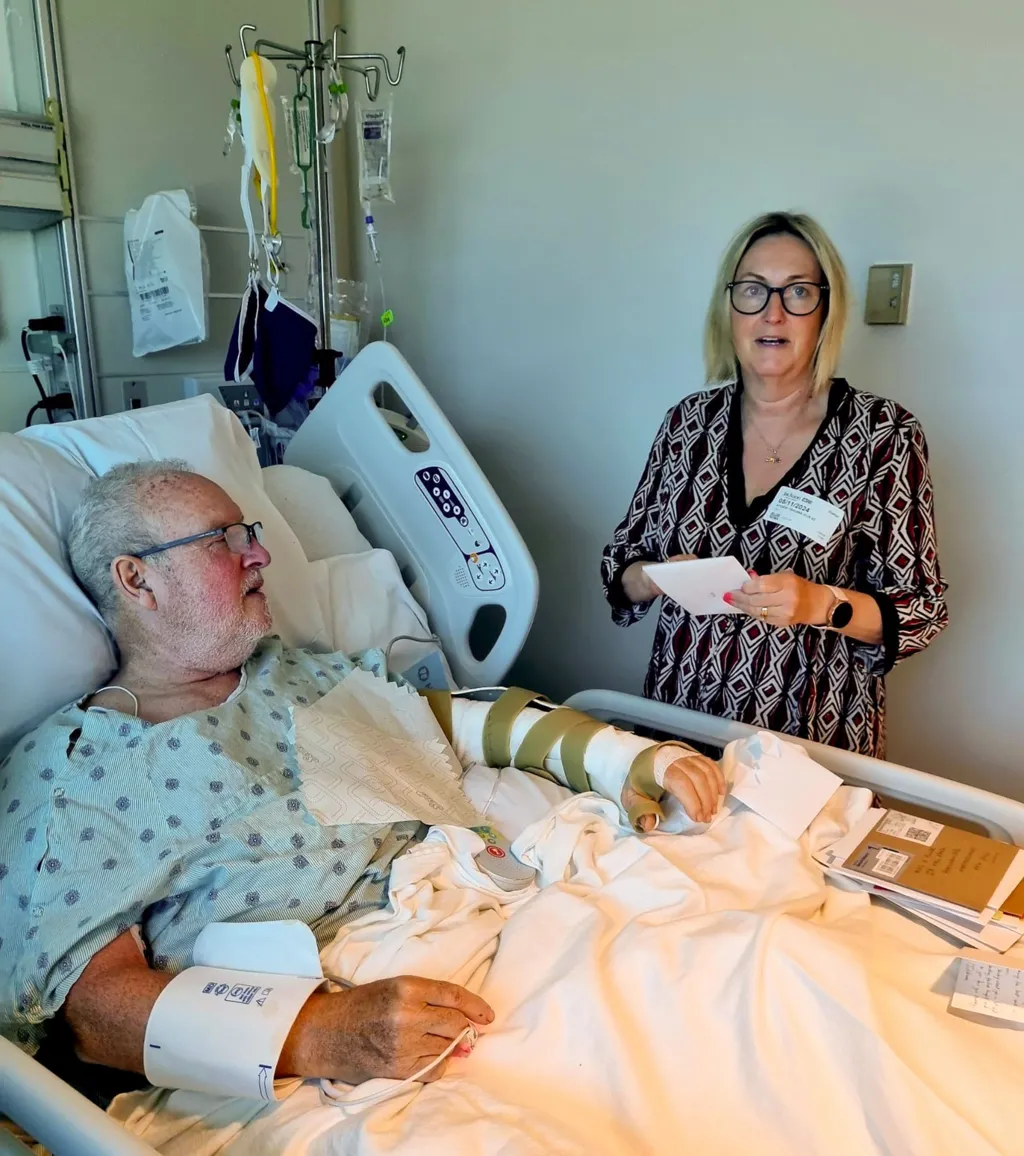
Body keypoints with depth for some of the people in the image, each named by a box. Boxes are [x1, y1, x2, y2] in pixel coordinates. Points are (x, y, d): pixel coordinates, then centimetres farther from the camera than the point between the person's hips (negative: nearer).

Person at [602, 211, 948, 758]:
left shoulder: (882, 431, -10)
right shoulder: (690, 419, -1)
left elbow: (922, 611, -8)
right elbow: (620, 566, 4)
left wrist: (823, 604, -25)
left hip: (815, 741, -2)